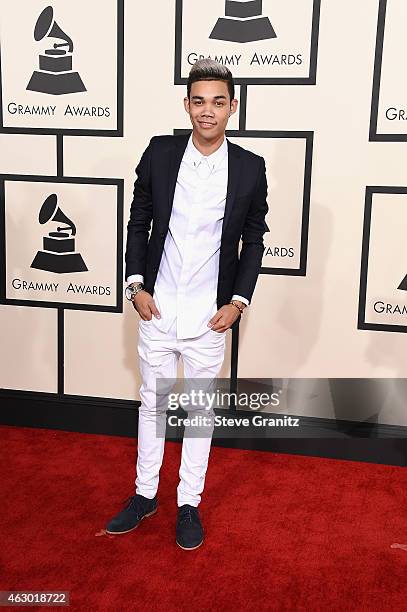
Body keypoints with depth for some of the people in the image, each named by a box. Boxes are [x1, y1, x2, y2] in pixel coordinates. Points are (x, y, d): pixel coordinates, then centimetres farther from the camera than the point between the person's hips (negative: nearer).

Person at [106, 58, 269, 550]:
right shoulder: (160, 153, -3)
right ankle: (144, 495, 33)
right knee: (152, 402, 15)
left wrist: (238, 301, -6)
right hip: (156, 307, 1)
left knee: (201, 408, 12)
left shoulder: (250, 168, -5)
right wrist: (136, 284, -4)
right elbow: (138, 221, 4)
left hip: (209, 315, -1)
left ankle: (189, 504, 28)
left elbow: (253, 240, 2)